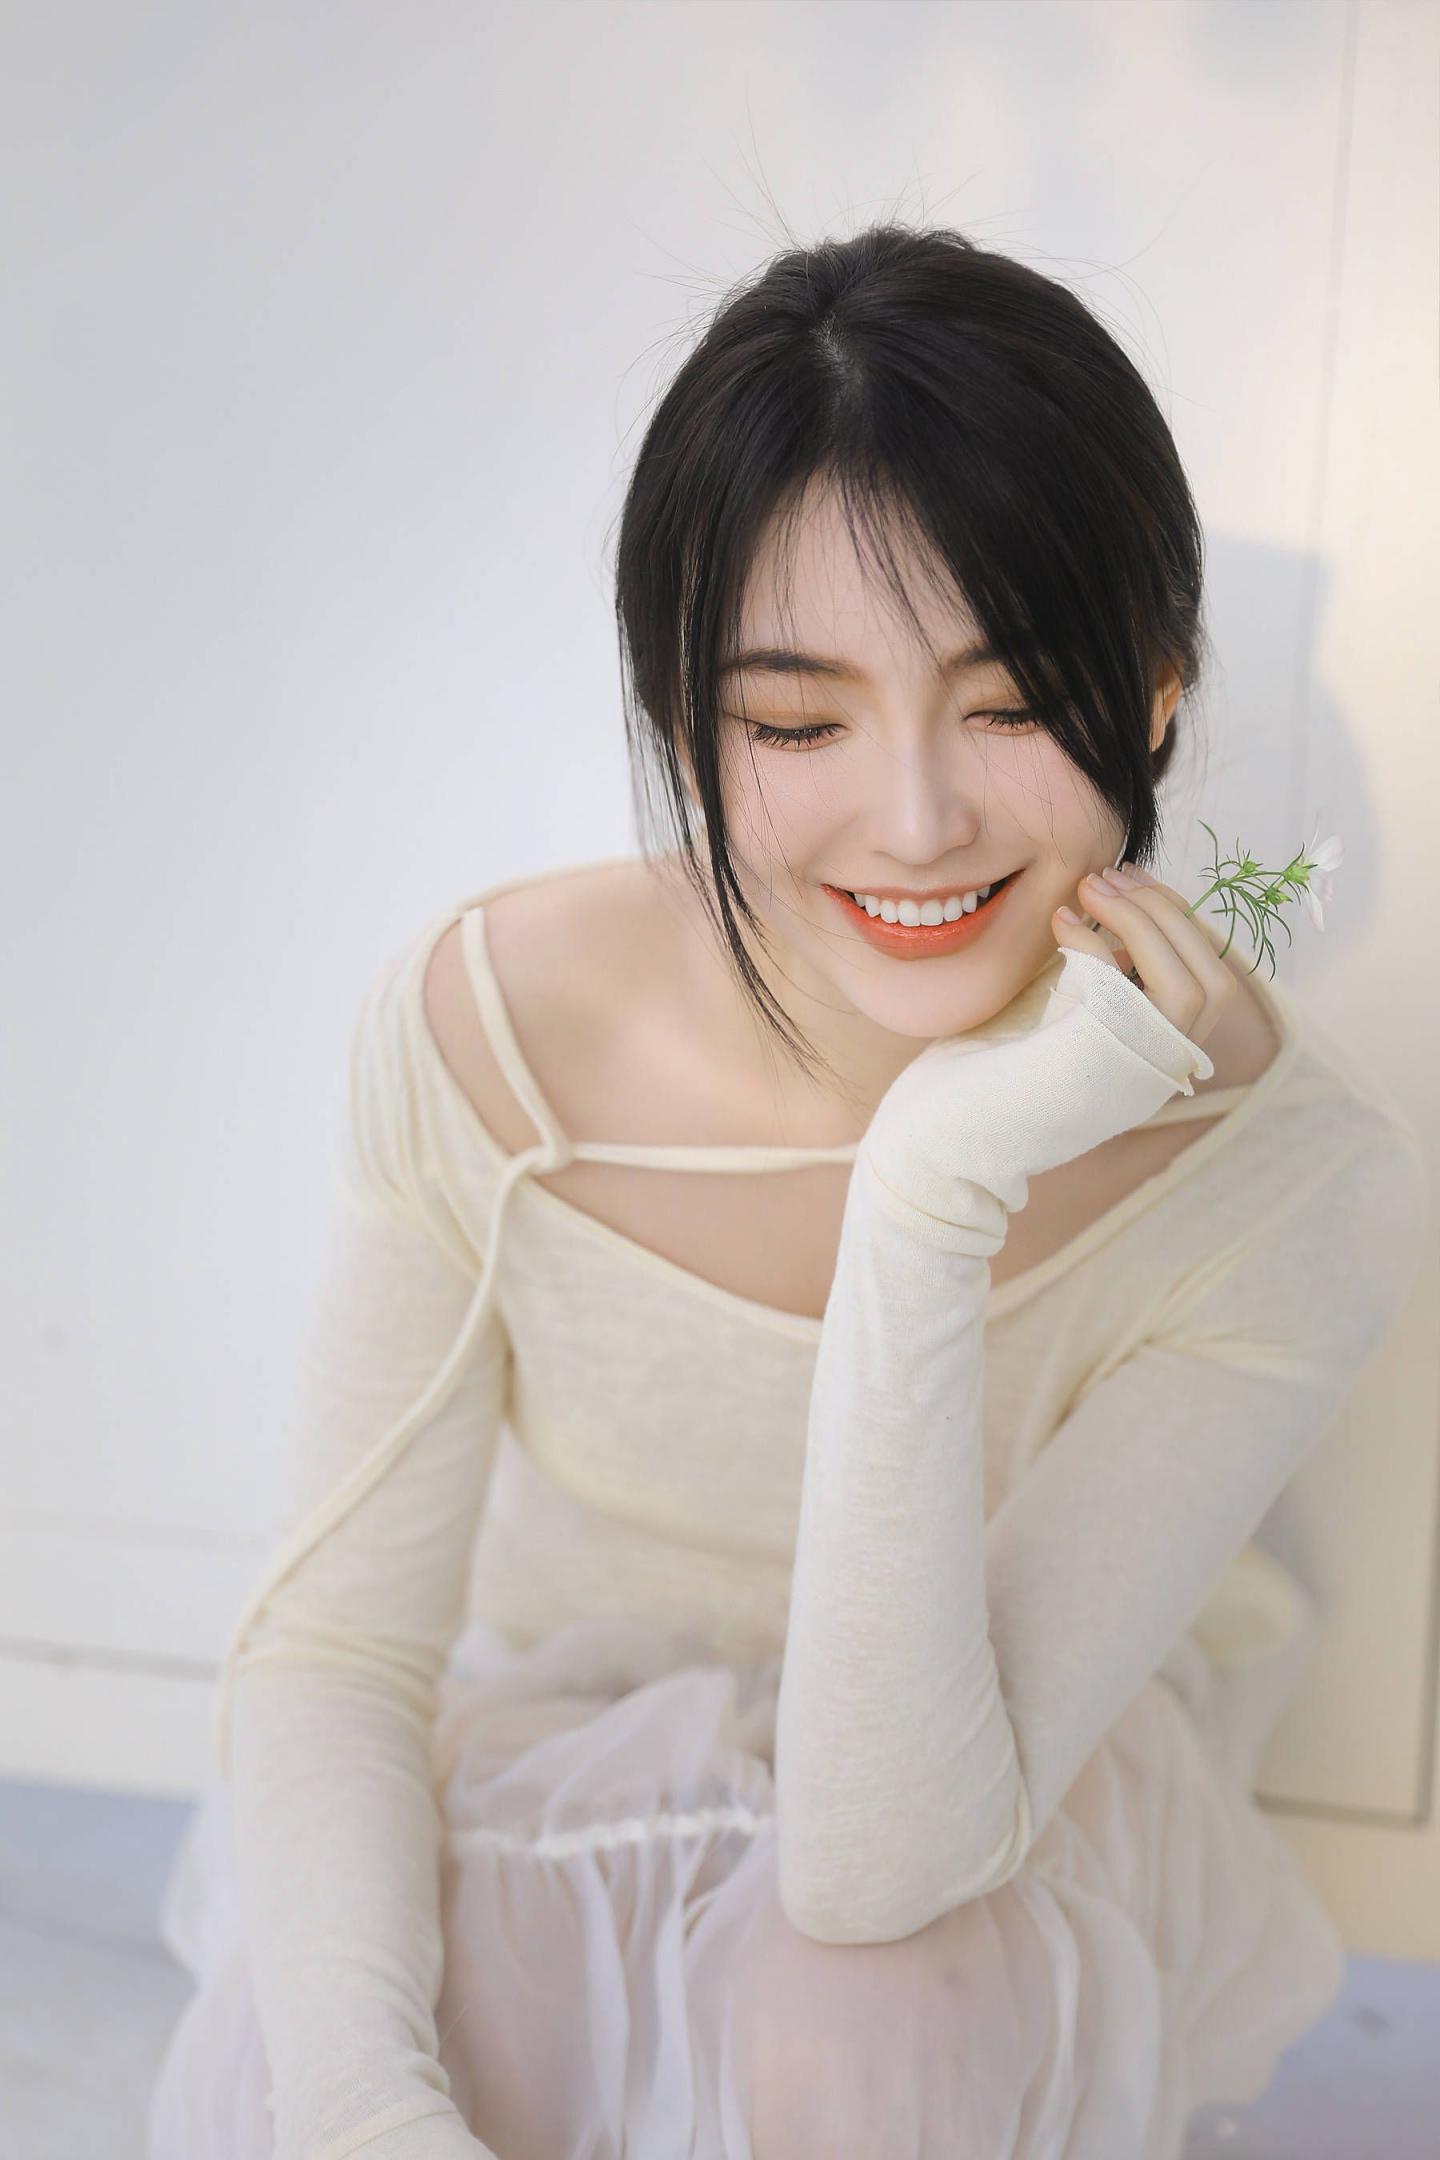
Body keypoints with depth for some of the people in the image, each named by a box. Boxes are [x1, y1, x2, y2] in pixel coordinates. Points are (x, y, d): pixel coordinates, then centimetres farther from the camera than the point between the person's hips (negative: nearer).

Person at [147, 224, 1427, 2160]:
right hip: (533, 1774, 1)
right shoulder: (482, 1025, -21)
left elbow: (885, 1863, -31)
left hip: (1006, 1836, 0)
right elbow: (337, 1640, -15)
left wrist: (931, 1198, -42)